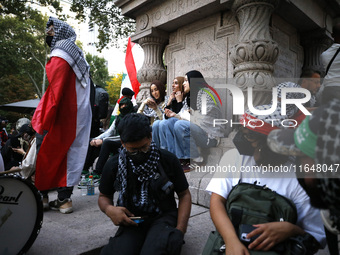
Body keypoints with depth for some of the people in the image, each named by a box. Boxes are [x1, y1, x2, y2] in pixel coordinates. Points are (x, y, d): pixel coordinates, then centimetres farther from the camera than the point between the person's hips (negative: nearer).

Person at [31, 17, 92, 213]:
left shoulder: (59, 57, -11)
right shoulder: (77, 57, 17)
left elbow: (55, 93, -19)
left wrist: (44, 123, -18)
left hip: (62, 118, -8)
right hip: (78, 117, 8)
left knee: (47, 155, 3)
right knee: (70, 155, 9)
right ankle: (64, 199, 16)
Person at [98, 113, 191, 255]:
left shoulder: (168, 160, -5)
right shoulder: (113, 165, -1)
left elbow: (184, 195, 2)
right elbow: (104, 196, 14)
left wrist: (179, 230, -12)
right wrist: (109, 209, -11)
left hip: (162, 217, -2)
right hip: (132, 220, 3)